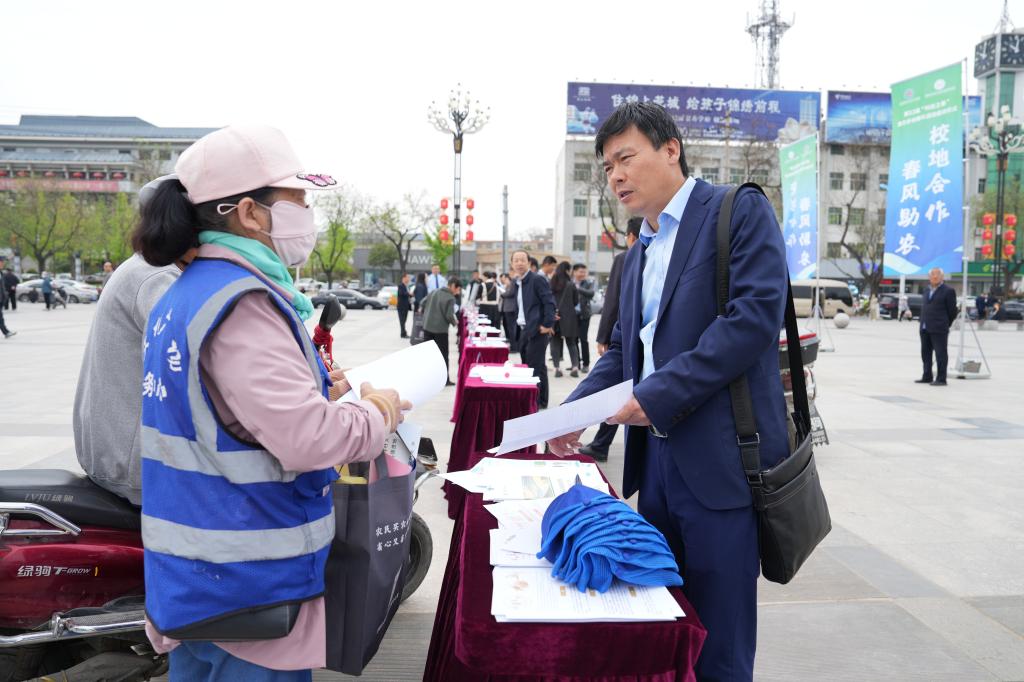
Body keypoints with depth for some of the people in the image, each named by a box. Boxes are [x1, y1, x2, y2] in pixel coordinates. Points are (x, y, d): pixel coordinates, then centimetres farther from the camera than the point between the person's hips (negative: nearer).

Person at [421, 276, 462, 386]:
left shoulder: (434, 292, 7)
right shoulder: (450, 298, -15)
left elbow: (423, 303, 14)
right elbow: (449, 316, -19)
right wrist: (454, 322, 0)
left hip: (427, 327, 6)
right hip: (440, 329, -6)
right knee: (443, 355, 3)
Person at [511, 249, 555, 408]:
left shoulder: (537, 279, -11)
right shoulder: (517, 282, 14)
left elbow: (549, 302, -16)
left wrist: (548, 325, -19)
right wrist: (518, 320, 11)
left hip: (537, 330, -8)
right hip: (524, 330, 8)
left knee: (537, 366, -5)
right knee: (527, 365, 13)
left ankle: (540, 401, 2)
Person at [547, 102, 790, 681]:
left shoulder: (740, 211, -5)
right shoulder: (638, 255, 19)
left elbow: (755, 317, -18)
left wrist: (658, 394, -20)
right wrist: (574, 410, 6)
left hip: (720, 459, -7)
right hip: (656, 455, 8)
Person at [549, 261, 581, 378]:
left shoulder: (550, 284, -3)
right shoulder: (571, 285, -5)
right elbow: (576, 301, 2)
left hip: (554, 317, 0)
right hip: (568, 317, 0)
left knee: (555, 342, 6)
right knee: (571, 342, 11)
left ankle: (557, 368, 1)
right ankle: (575, 367, 2)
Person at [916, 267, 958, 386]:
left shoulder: (948, 290, -6)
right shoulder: (928, 290, 16)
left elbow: (952, 311, -4)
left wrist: (946, 324, 3)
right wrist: (922, 323, 12)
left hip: (939, 329, -7)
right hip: (925, 328, 7)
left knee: (941, 354, -3)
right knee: (926, 353, 13)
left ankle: (941, 379, 0)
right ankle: (927, 377, 23)